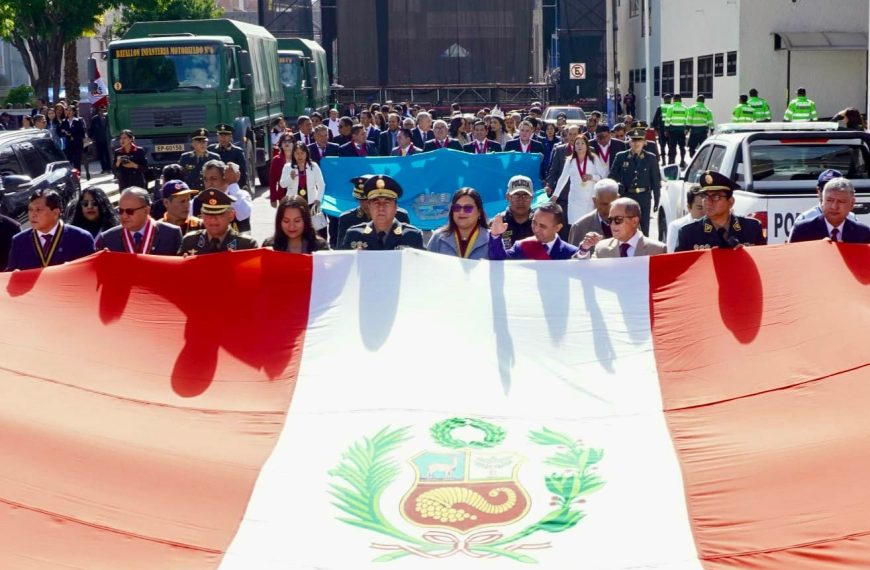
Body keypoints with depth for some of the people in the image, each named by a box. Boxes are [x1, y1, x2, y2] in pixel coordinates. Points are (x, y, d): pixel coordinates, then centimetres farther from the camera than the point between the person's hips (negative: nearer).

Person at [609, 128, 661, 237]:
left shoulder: (651, 158, 1)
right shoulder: (621, 157, 2)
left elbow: (656, 181, 4)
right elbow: (612, 177, 5)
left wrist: (656, 201, 2)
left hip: (644, 197, 0)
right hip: (625, 196, 0)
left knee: (643, 229, 5)